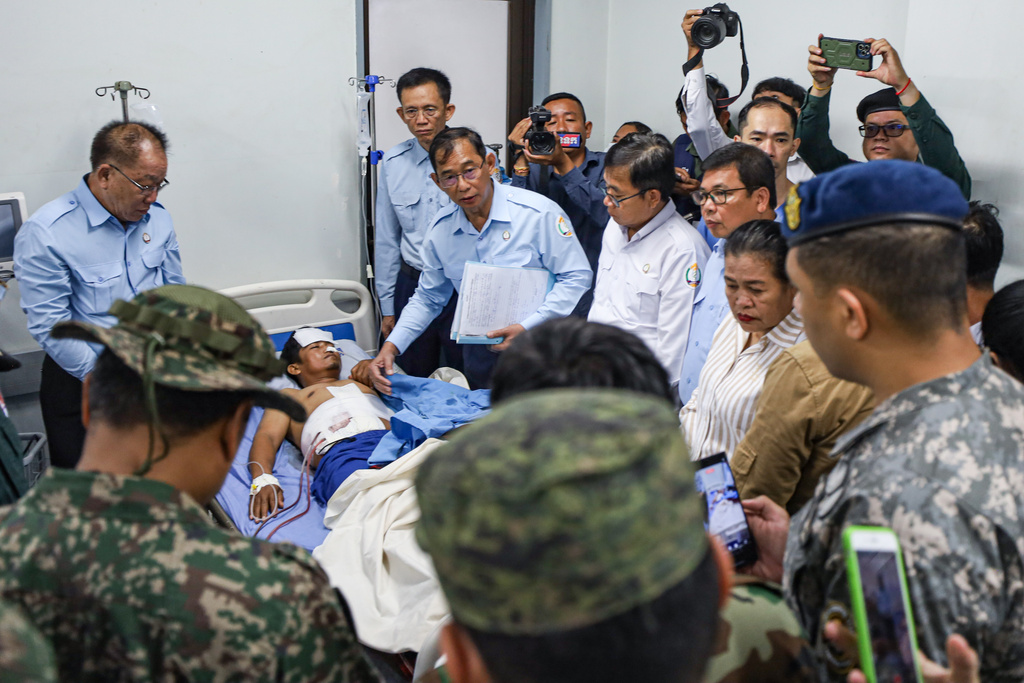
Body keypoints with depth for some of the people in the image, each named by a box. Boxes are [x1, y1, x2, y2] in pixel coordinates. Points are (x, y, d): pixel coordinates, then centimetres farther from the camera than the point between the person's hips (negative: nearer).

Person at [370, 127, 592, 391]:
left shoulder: (538, 213, -17)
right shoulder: (440, 230, -2)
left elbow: (577, 278, -14)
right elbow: (427, 298, 10)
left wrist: (527, 327, -22)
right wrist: (391, 346, -4)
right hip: (480, 354, 4)